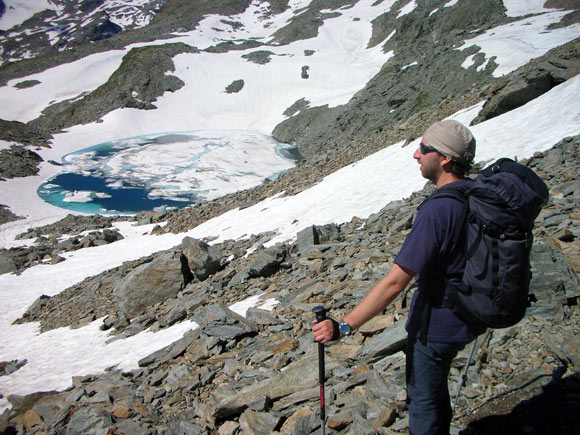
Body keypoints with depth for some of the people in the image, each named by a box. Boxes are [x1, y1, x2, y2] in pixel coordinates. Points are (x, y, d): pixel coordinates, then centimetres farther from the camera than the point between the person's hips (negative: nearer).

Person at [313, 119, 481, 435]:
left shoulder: (437, 211, -30)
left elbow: (395, 282, -32)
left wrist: (343, 326, -28)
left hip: (436, 325, -9)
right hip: (466, 314, 9)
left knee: (423, 400, 13)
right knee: (436, 389, 30)